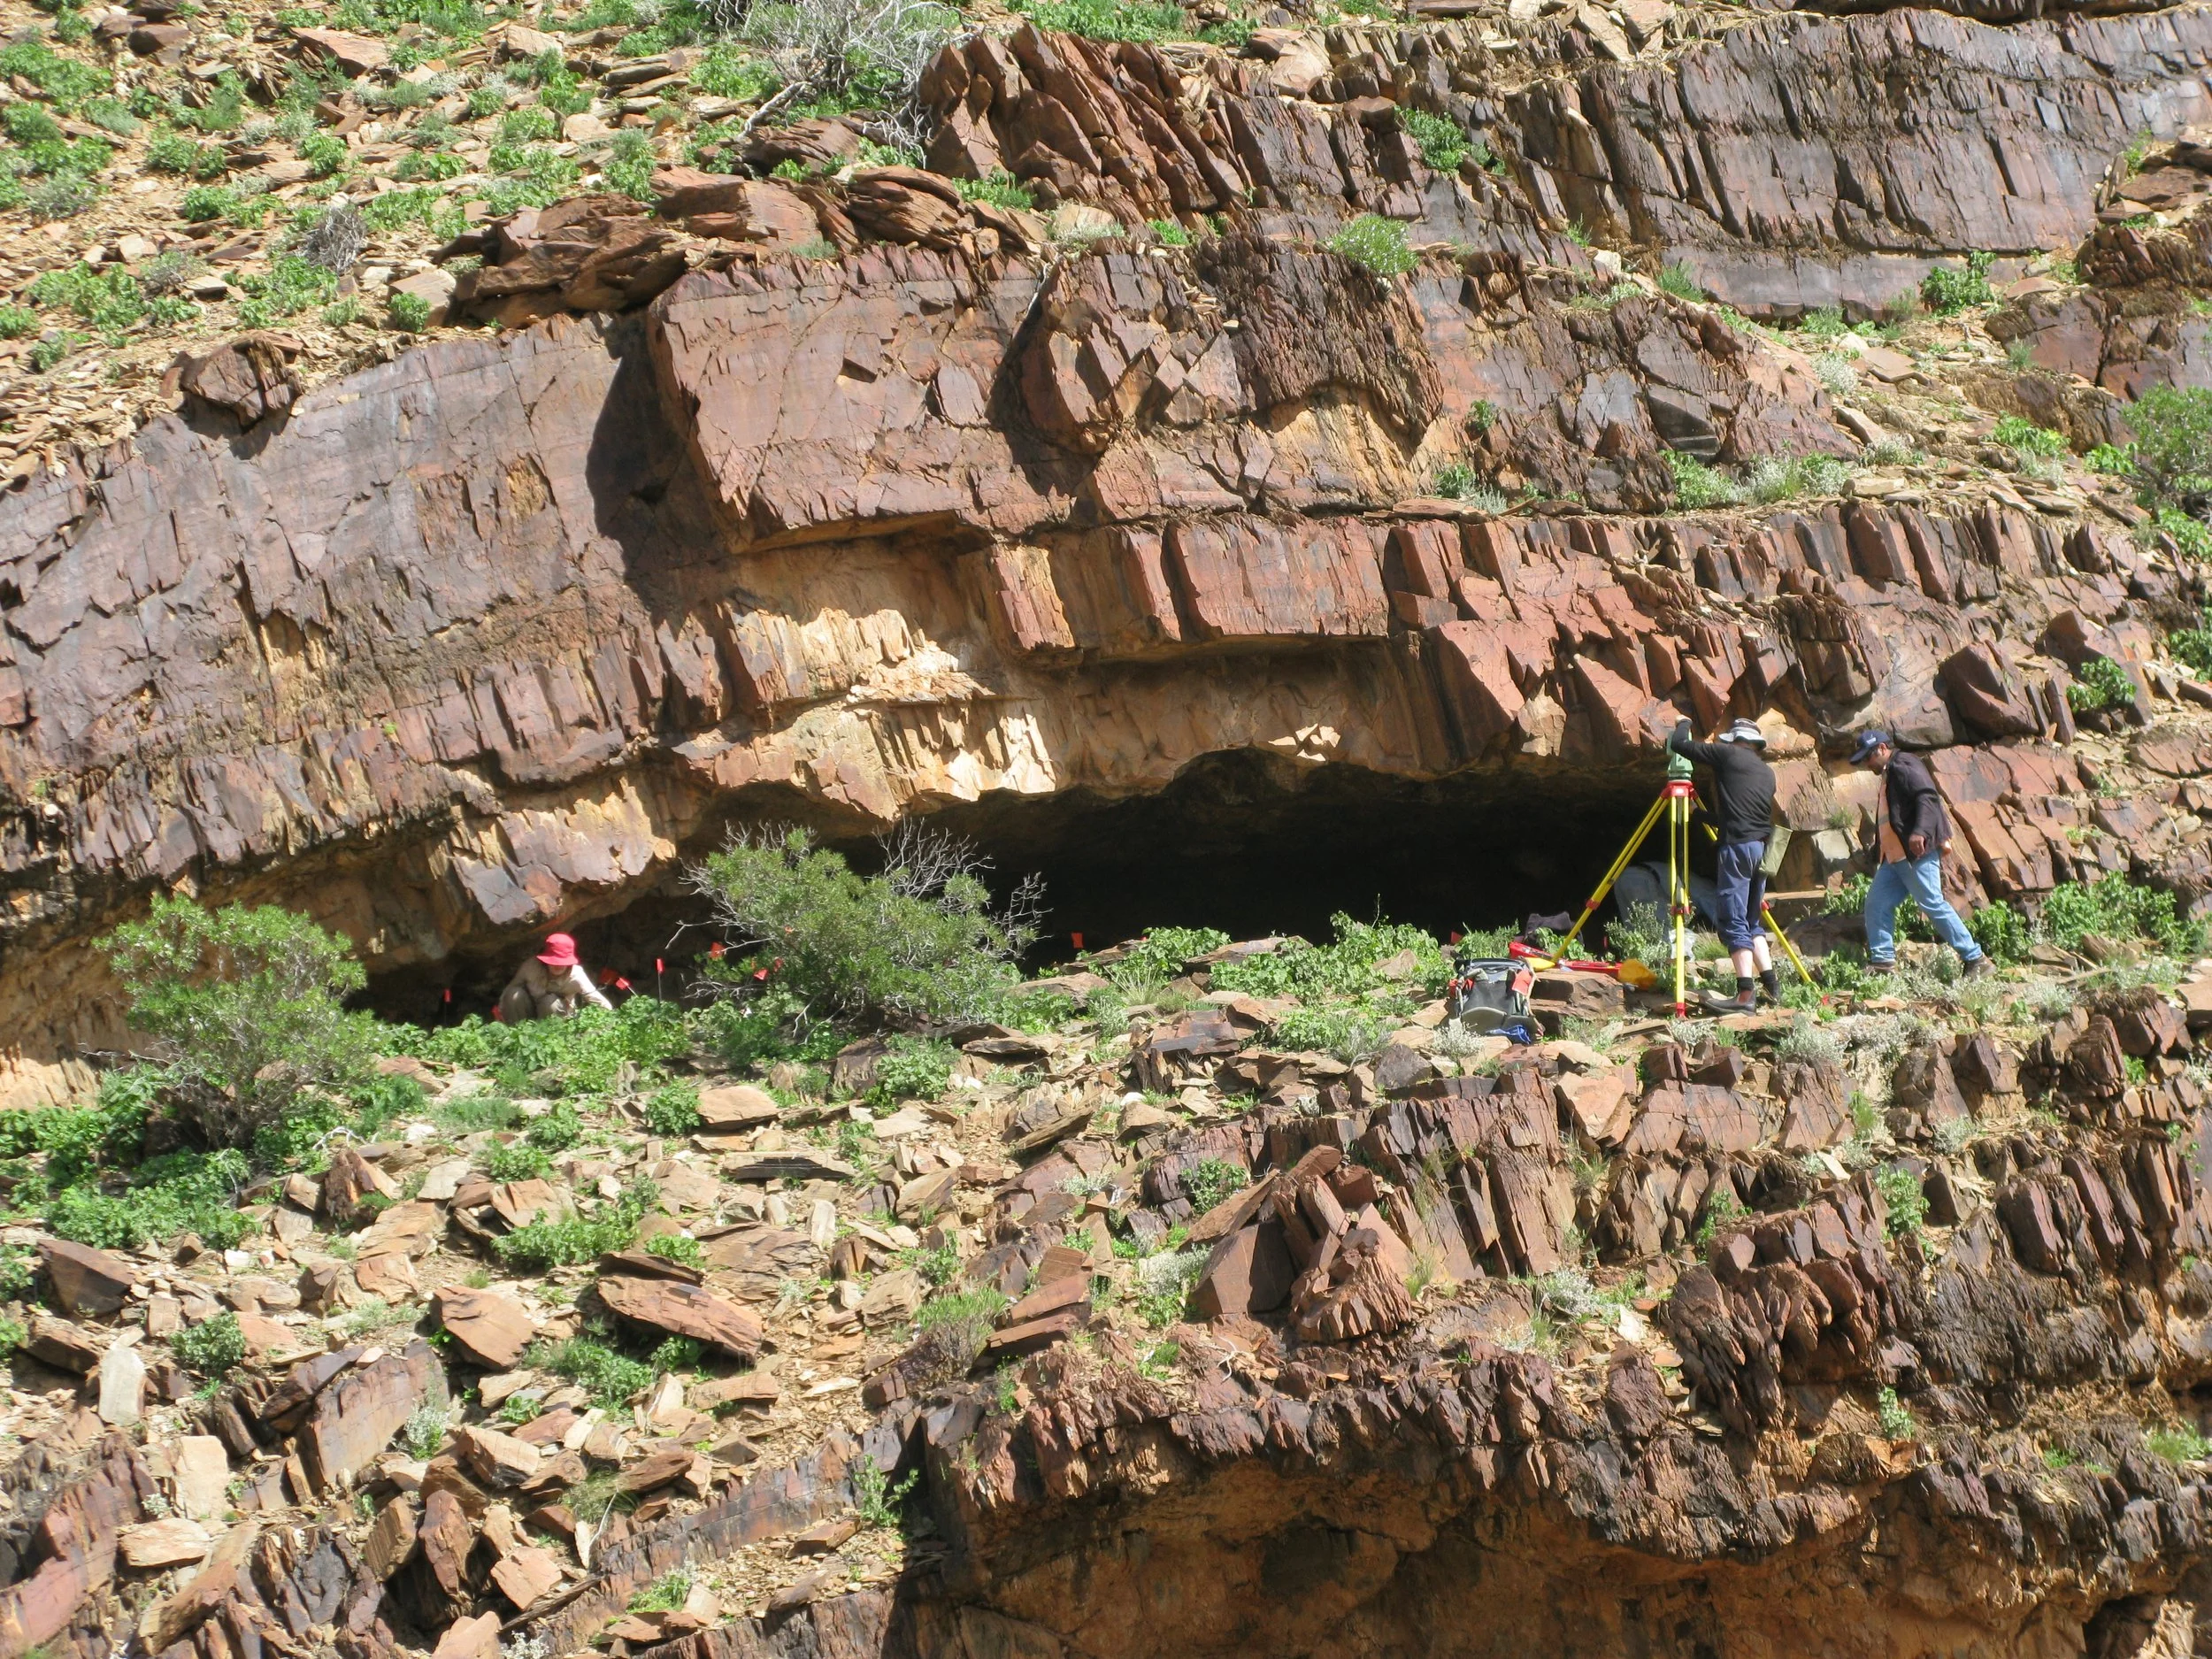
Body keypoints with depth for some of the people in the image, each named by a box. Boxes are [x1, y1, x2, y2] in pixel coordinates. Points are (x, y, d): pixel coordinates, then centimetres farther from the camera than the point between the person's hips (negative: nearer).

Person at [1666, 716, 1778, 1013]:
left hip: (1738, 846, -7)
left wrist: (1684, 724, 25)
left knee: (1734, 922, -9)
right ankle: (1771, 985, 12)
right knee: (1751, 921, 18)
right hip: (1763, 850, 7)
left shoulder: (1727, 754, 2)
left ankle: (1745, 994, -17)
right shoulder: (1767, 772, 21)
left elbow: (1678, 744, 4)